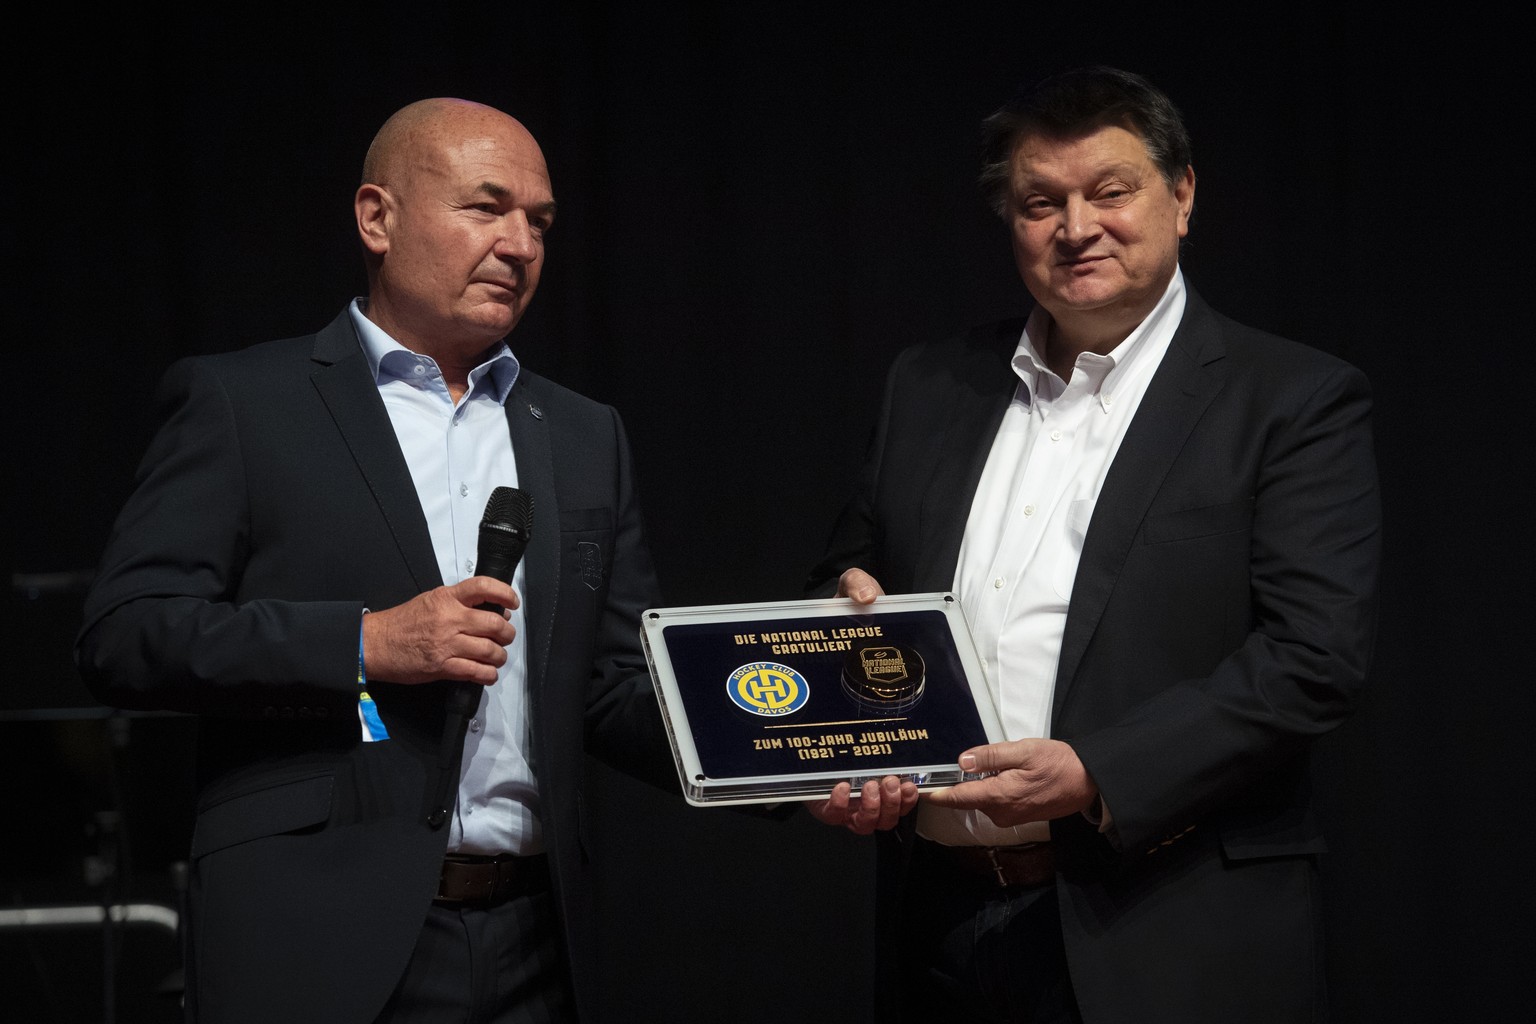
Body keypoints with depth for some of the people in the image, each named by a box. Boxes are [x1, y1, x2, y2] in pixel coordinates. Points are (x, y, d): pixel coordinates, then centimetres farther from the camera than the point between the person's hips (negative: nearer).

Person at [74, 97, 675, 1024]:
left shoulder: (585, 439, 17)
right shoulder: (240, 402, 2)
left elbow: (621, 693, 14)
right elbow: (124, 636, -6)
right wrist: (363, 644, -15)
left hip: (533, 949, 5)